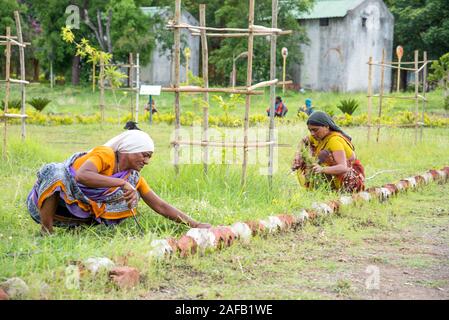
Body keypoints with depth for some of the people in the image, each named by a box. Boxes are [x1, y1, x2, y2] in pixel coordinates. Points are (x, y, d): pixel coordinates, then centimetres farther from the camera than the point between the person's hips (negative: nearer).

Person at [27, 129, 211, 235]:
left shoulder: (134, 177, -1)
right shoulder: (104, 154, -23)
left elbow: (161, 206, 0)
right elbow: (81, 175, -43)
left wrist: (195, 225, -8)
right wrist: (122, 183, -46)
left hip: (82, 208, 7)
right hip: (51, 195, -7)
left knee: (131, 199, -7)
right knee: (55, 170, -39)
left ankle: (75, 230, -9)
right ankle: (46, 233, -30)